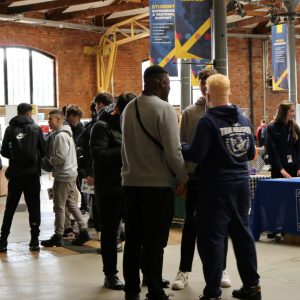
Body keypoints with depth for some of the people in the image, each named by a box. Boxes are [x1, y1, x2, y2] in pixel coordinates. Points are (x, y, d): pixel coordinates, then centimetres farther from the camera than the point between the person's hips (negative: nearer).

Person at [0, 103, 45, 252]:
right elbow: (43, 151, -2)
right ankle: (34, 241, 5)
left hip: (15, 173, 1)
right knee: (34, 207, 7)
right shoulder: (36, 129, -3)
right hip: (32, 173, -1)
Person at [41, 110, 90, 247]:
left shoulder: (60, 136, -16)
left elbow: (61, 158, -21)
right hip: (71, 174, 10)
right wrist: (52, 161, 10)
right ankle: (83, 231, 14)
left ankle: (58, 237, 5)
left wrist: (50, 160, -4)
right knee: (71, 204, 14)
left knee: (59, 206, -2)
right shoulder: (66, 134, 16)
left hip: (63, 176, -10)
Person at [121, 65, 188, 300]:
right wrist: (183, 177, -3)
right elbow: (173, 151, -15)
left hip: (131, 182, 6)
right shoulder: (164, 108, -12)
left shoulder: (129, 108, 8)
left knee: (133, 239, 12)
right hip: (157, 184, -6)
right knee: (154, 241, 0)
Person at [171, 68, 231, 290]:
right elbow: (182, 145, 3)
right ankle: (184, 271, 13)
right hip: (195, 176, 0)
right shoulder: (190, 112, 3)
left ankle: (221, 269, 20)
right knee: (191, 223, 6)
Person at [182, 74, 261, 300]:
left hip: (216, 187, -6)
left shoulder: (208, 121, -12)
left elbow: (196, 155, -16)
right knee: (242, 233, 14)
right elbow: (251, 153, 15)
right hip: (241, 184, 6)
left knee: (212, 237, -1)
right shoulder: (244, 120, 8)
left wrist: (179, 147, 2)